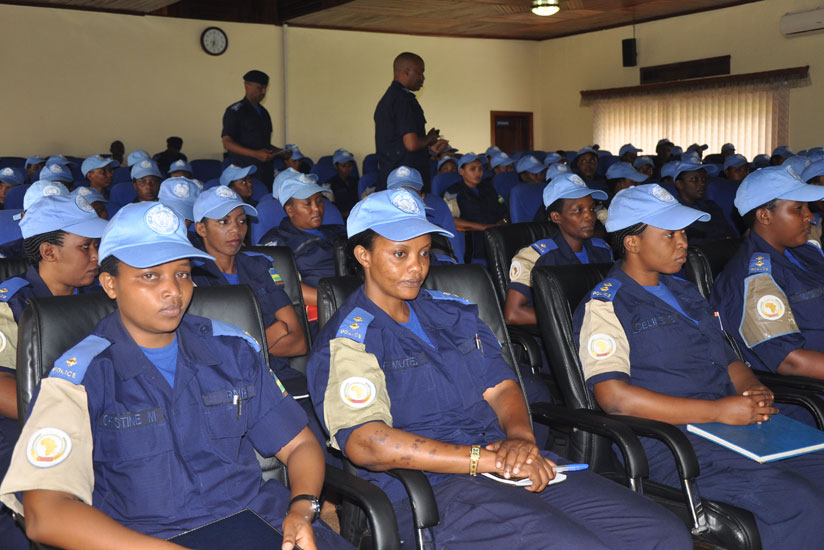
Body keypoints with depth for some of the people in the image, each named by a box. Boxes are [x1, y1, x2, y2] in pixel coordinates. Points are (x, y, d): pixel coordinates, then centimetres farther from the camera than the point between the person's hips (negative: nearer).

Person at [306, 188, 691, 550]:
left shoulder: (452, 311, 20)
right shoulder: (349, 341, -3)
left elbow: (501, 386, 16)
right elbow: (366, 445, -17)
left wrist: (520, 437, -8)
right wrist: (490, 460, -19)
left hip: (516, 469, 7)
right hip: (426, 492, -6)